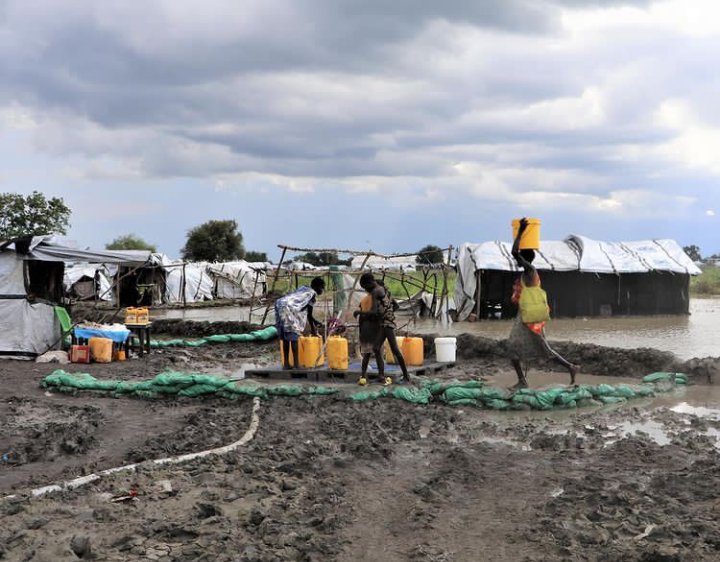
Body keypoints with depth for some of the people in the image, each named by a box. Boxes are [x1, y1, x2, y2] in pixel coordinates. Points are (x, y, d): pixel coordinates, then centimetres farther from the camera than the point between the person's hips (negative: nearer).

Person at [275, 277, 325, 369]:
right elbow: (309, 314, 7)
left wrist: (315, 322, 48)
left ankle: (286, 363, 17)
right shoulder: (312, 293, 6)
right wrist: (313, 329, 19)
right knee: (294, 336, -5)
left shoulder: (303, 289, 30)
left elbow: (305, 312, 39)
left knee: (286, 337, 14)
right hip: (288, 307, -9)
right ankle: (296, 365, -6)